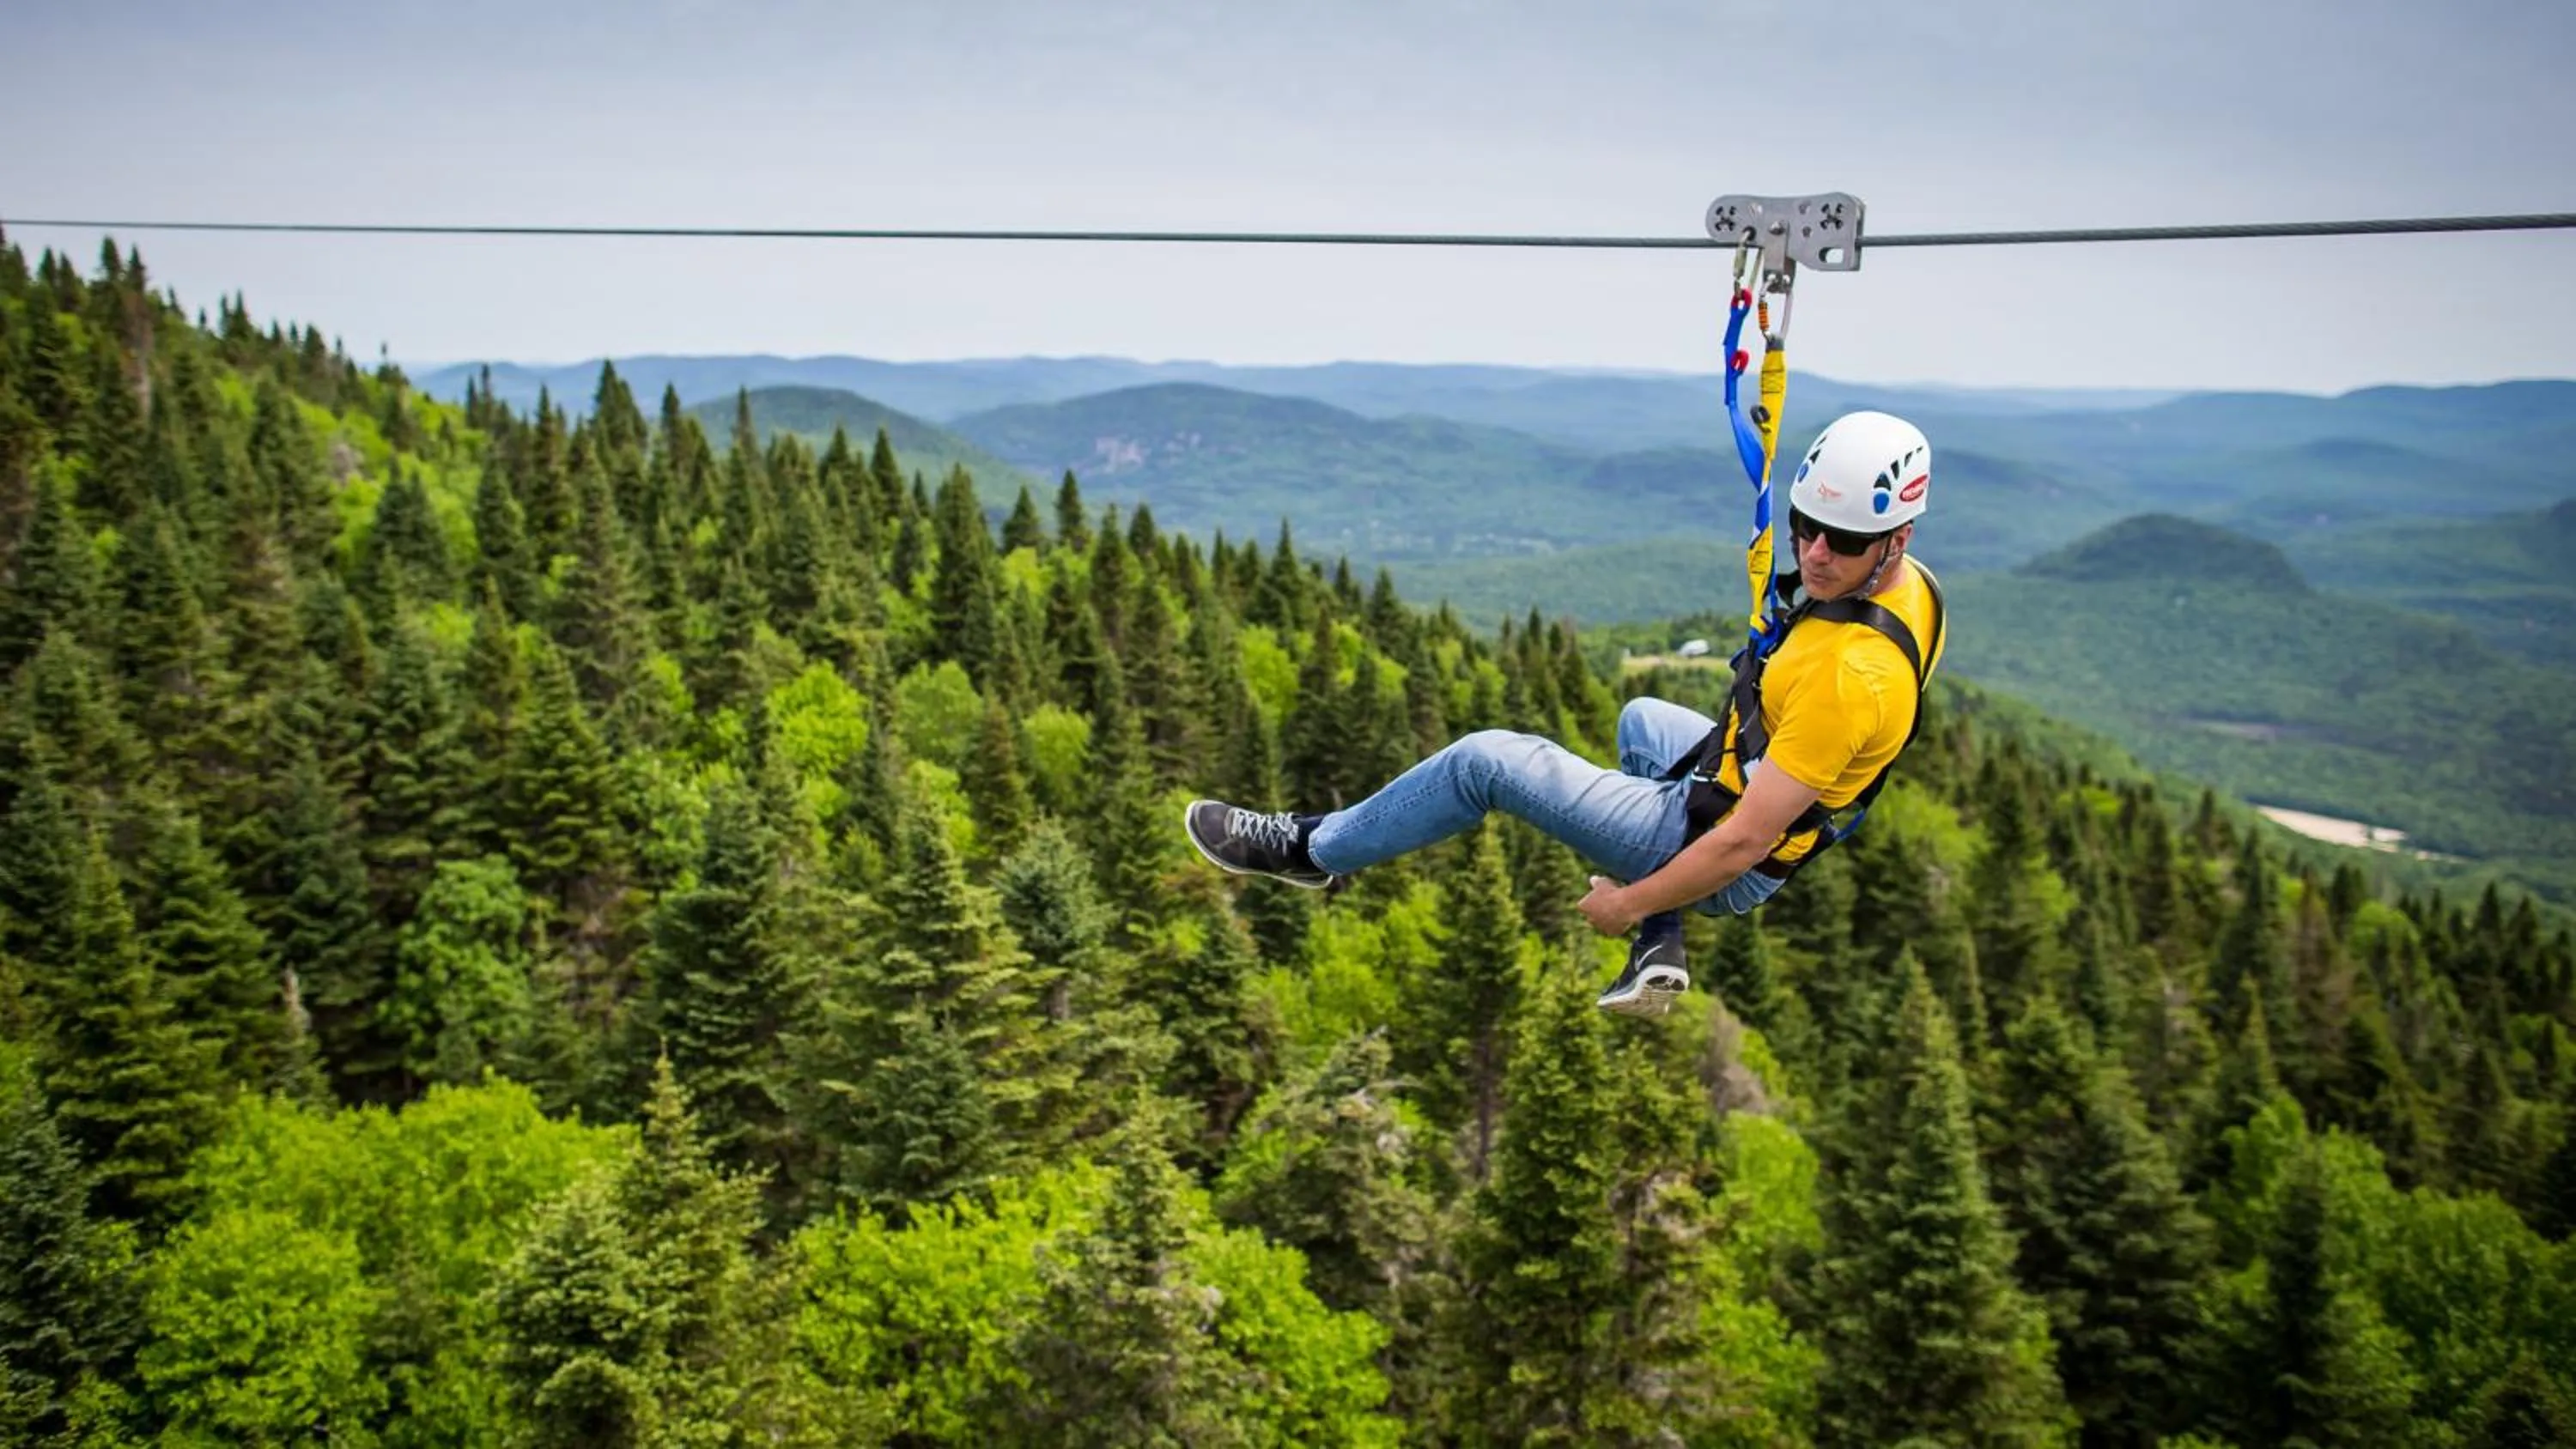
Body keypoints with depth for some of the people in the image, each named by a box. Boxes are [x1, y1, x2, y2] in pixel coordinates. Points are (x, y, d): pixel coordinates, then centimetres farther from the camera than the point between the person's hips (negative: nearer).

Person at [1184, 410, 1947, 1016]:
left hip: (1730, 868, -9)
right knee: (1641, 718, 37)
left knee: (1485, 760, -6)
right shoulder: (1908, 580, -7)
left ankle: (1311, 850, 17)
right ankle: (1659, 954, 24)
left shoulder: (1854, 676, -35)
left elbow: (1745, 843, -29)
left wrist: (1627, 902, -15)